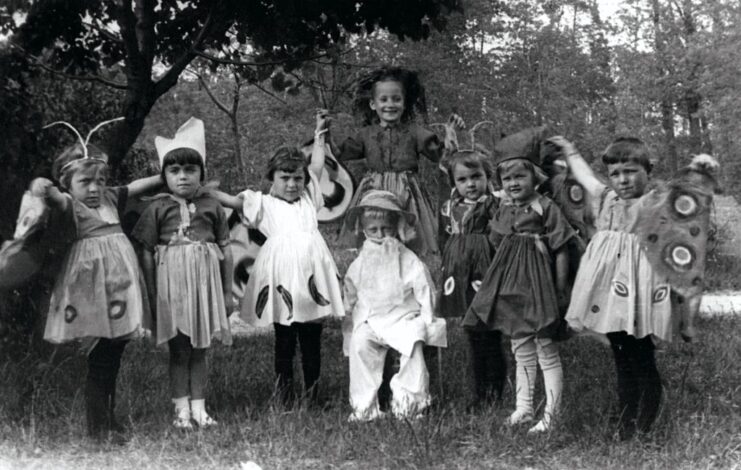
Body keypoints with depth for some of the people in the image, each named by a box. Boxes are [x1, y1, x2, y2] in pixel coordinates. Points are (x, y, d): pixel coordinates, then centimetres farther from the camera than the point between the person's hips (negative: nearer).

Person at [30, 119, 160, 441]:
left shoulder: (110, 198, 14)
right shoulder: (71, 205, -5)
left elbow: (141, 184, 21)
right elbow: (56, 197, -26)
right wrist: (42, 186, -47)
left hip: (120, 282, 7)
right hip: (93, 284, -7)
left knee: (114, 356, 12)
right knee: (99, 360, -4)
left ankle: (109, 420, 23)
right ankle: (98, 428, 5)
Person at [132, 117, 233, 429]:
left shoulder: (212, 206, 4)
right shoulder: (158, 208, -1)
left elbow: (225, 249, 8)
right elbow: (147, 252, 0)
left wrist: (228, 291, 8)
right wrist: (152, 295, -2)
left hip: (205, 281, 2)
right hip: (172, 282, -2)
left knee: (199, 350, 9)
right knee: (178, 351, 3)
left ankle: (199, 407, 17)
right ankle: (182, 409, 12)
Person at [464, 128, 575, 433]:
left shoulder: (545, 208, -10)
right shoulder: (503, 210, 9)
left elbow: (561, 252, -10)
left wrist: (560, 292, -11)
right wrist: (498, 283, 13)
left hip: (537, 283, -7)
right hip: (510, 287, 7)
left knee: (546, 353, 0)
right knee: (521, 352, 15)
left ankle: (550, 415, 6)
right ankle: (523, 408, 26)